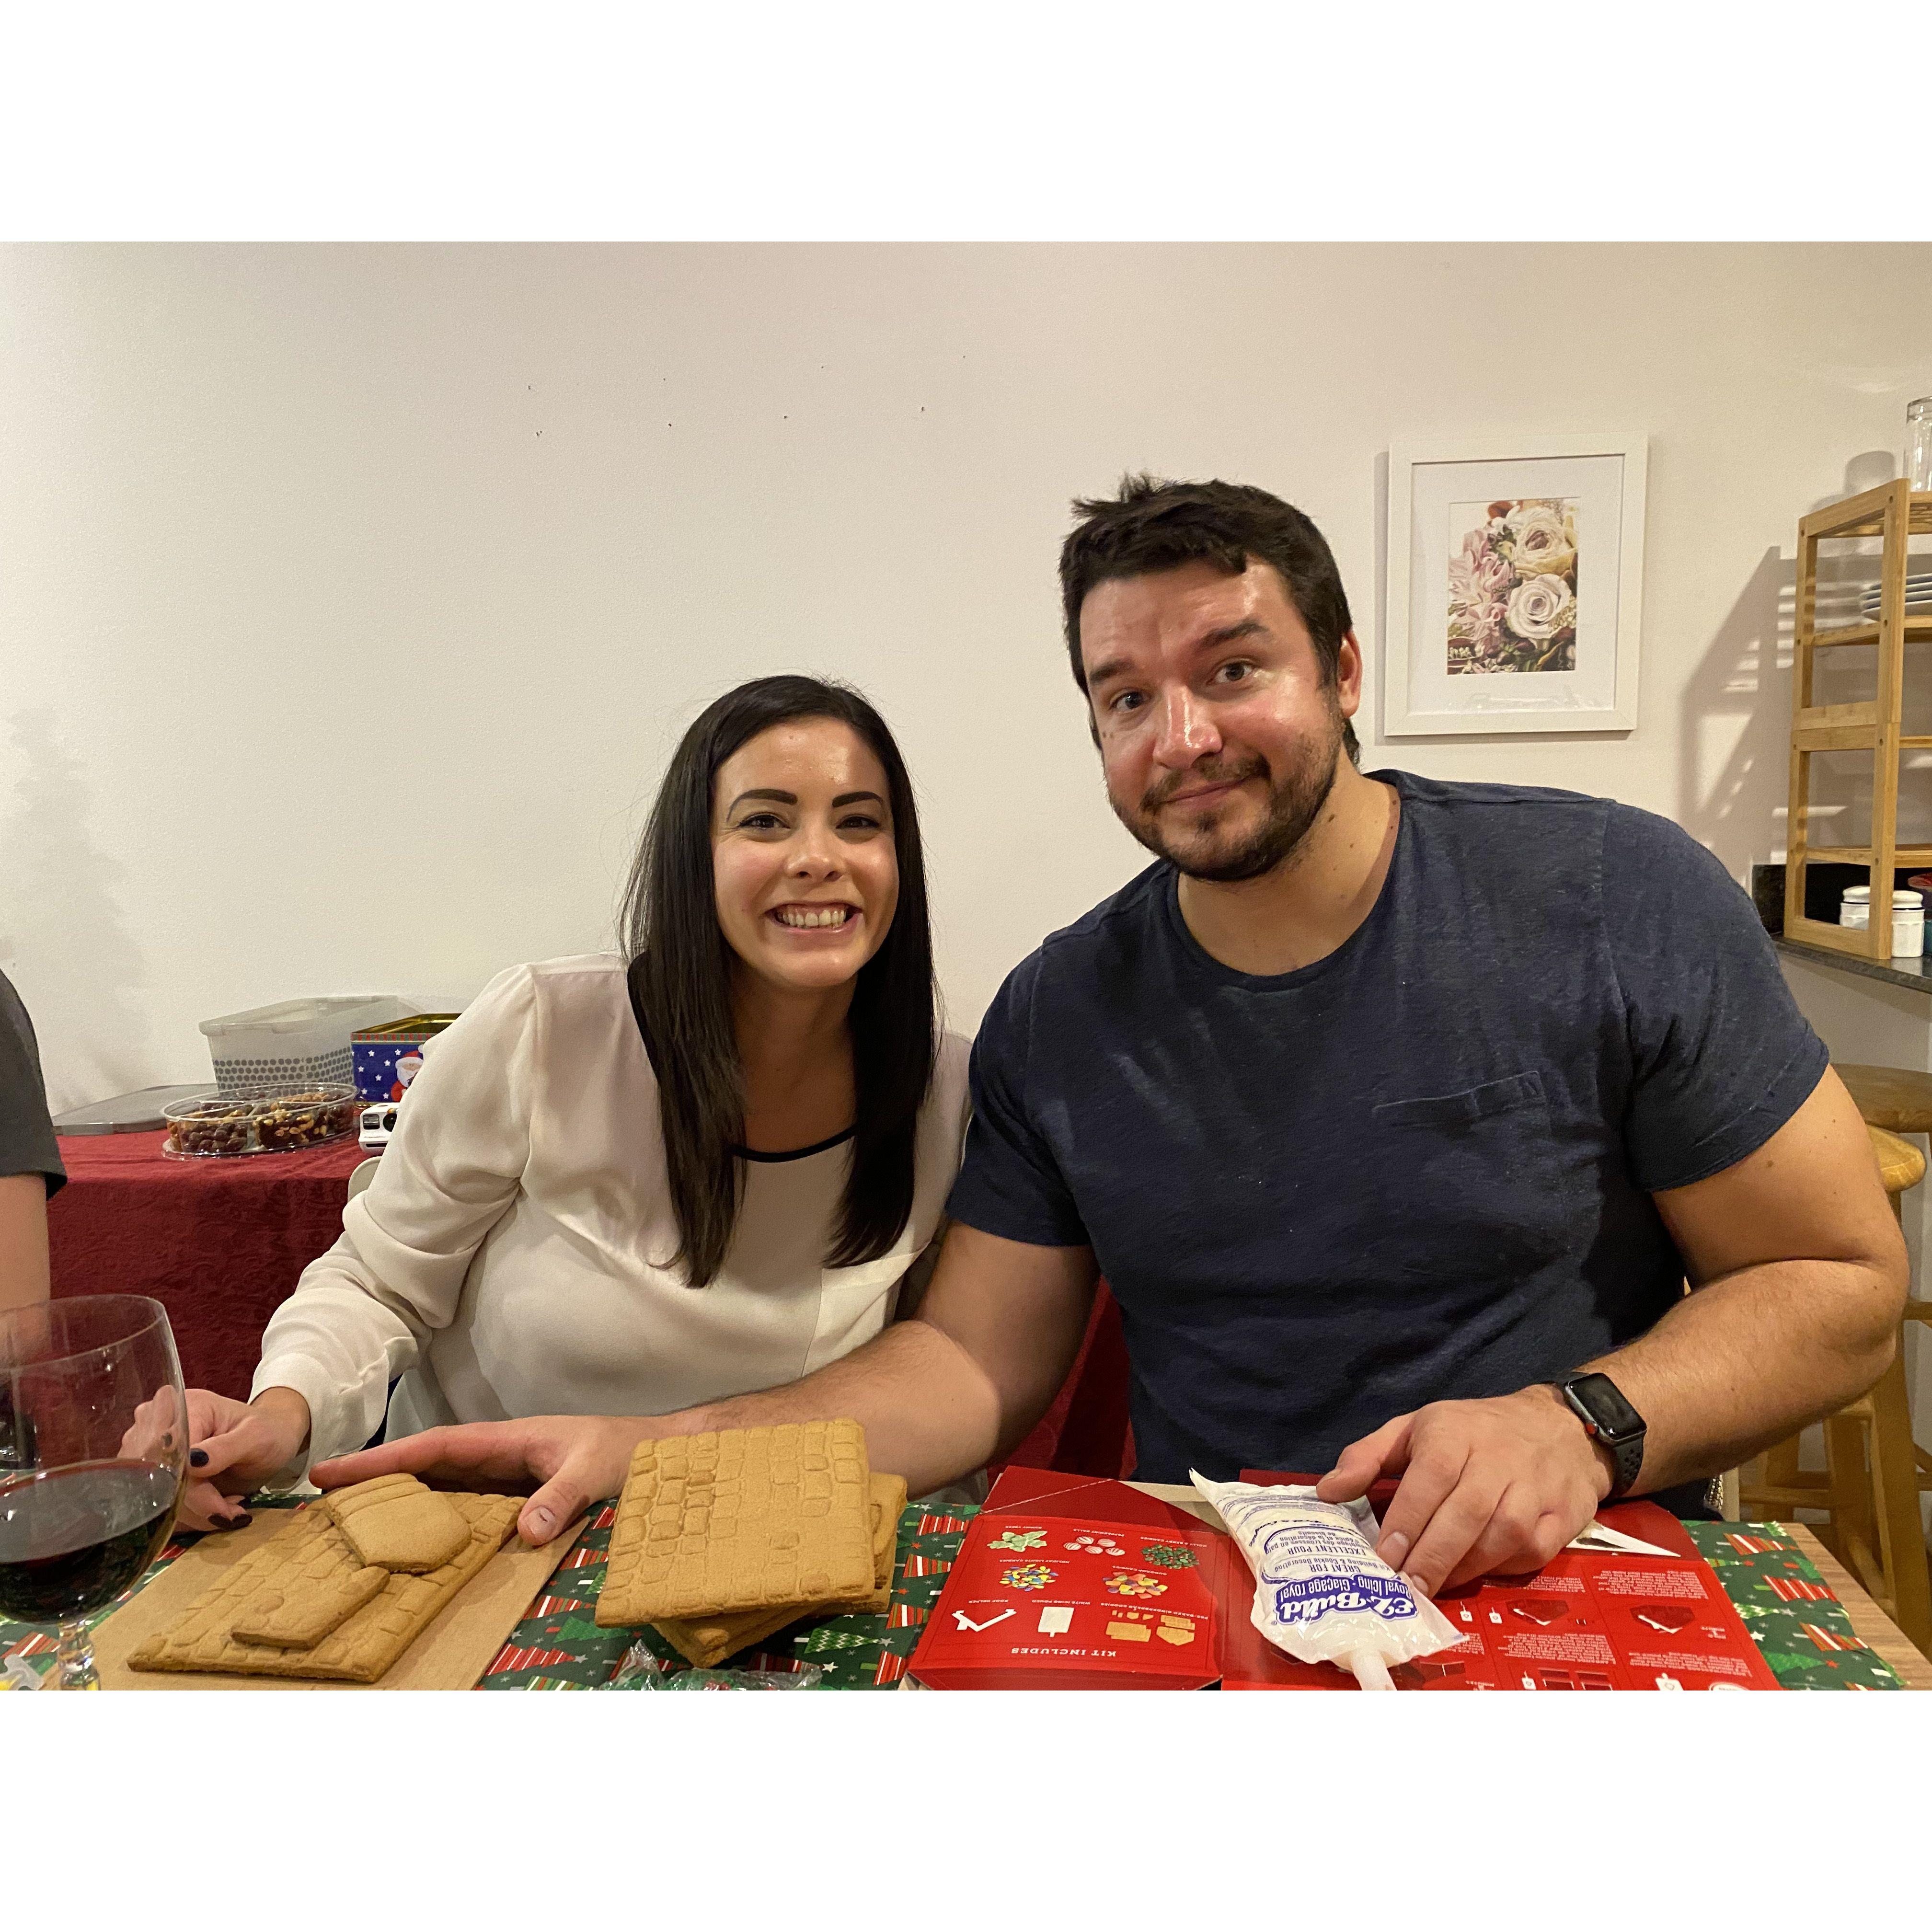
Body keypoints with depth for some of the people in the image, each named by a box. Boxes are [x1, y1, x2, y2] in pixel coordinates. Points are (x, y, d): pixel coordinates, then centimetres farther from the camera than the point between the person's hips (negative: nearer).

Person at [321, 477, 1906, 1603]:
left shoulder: (1621, 901, -8)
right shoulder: (1060, 1017, -1)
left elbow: (1842, 1280, -2)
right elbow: (977, 1365, 0)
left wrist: (1581, 1421, -21)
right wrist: (647, 1449, -14)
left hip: (1592, 1585, -1)